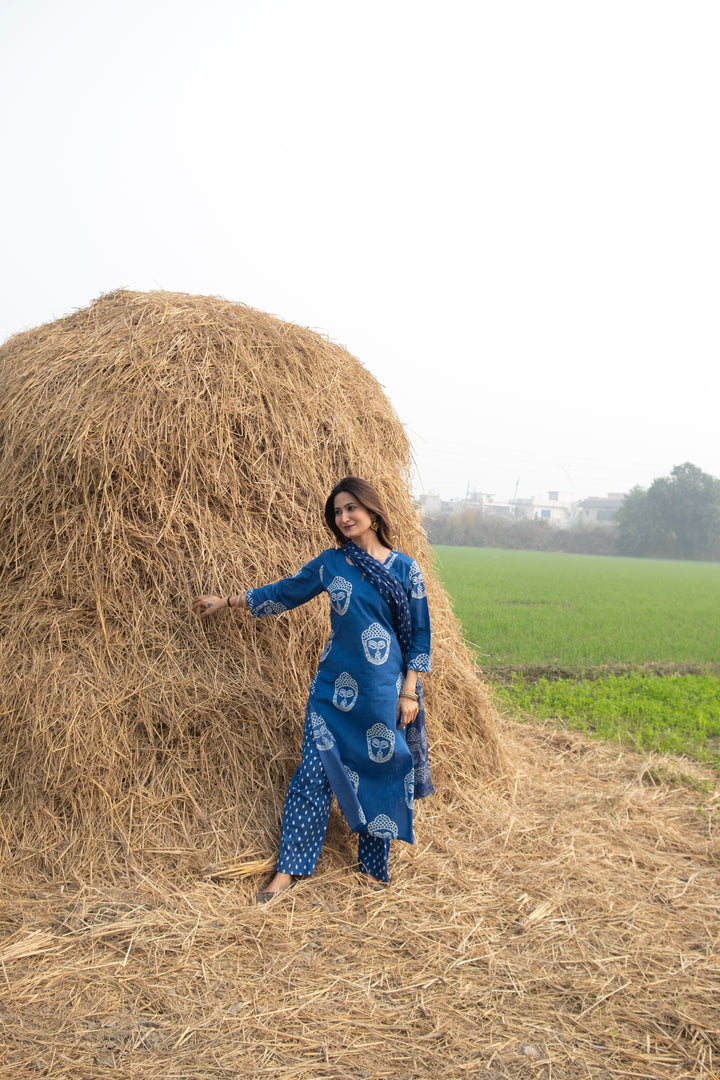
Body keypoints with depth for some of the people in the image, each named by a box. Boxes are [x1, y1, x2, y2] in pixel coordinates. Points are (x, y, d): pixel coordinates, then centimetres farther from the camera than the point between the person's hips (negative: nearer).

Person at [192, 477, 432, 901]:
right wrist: (226, 602, 20)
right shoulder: (330, 563, 3)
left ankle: (373, 868, 26)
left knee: (379, 774, 8)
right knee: (314, 773, 2)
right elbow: (285, 592, 15)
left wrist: (409, 691, -4)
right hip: (334, 686, 2)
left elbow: (420, 634, 1)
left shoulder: (405, 568, -2)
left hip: (383, 691, -1)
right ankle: (288, 870, 14)